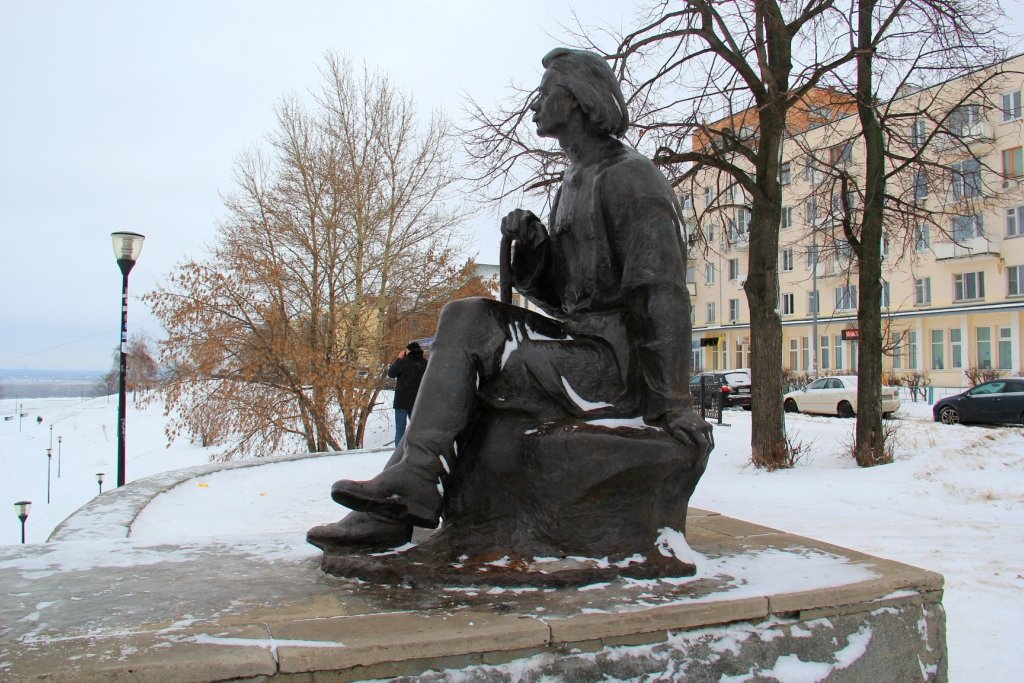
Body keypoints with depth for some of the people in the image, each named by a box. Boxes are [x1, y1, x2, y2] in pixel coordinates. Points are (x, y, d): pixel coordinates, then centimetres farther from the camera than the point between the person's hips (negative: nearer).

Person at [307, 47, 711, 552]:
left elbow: (662, 293, -19)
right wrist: (533, 245, -2)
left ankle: (417, 475, -9)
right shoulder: (576, 184, 21)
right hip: (583, 349, 9)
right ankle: (391, 510, -9)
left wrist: (673, 403, -24)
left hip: (617, 366, -9)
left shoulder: (630, 177, -8)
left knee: (465, 325, -16)